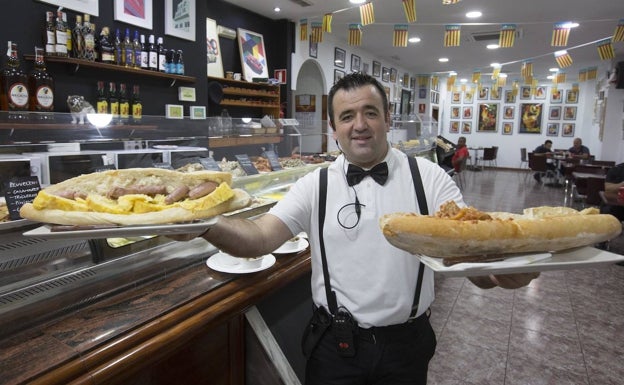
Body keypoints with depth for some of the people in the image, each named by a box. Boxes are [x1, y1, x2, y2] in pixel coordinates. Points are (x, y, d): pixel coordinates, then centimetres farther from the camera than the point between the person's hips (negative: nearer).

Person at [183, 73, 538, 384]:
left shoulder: (428, 177, -6)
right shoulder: (316, 185, -6)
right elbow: (259, 238, -16)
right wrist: (205, 223, -36)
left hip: (406, 342, 1)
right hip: (335, 342, 0)